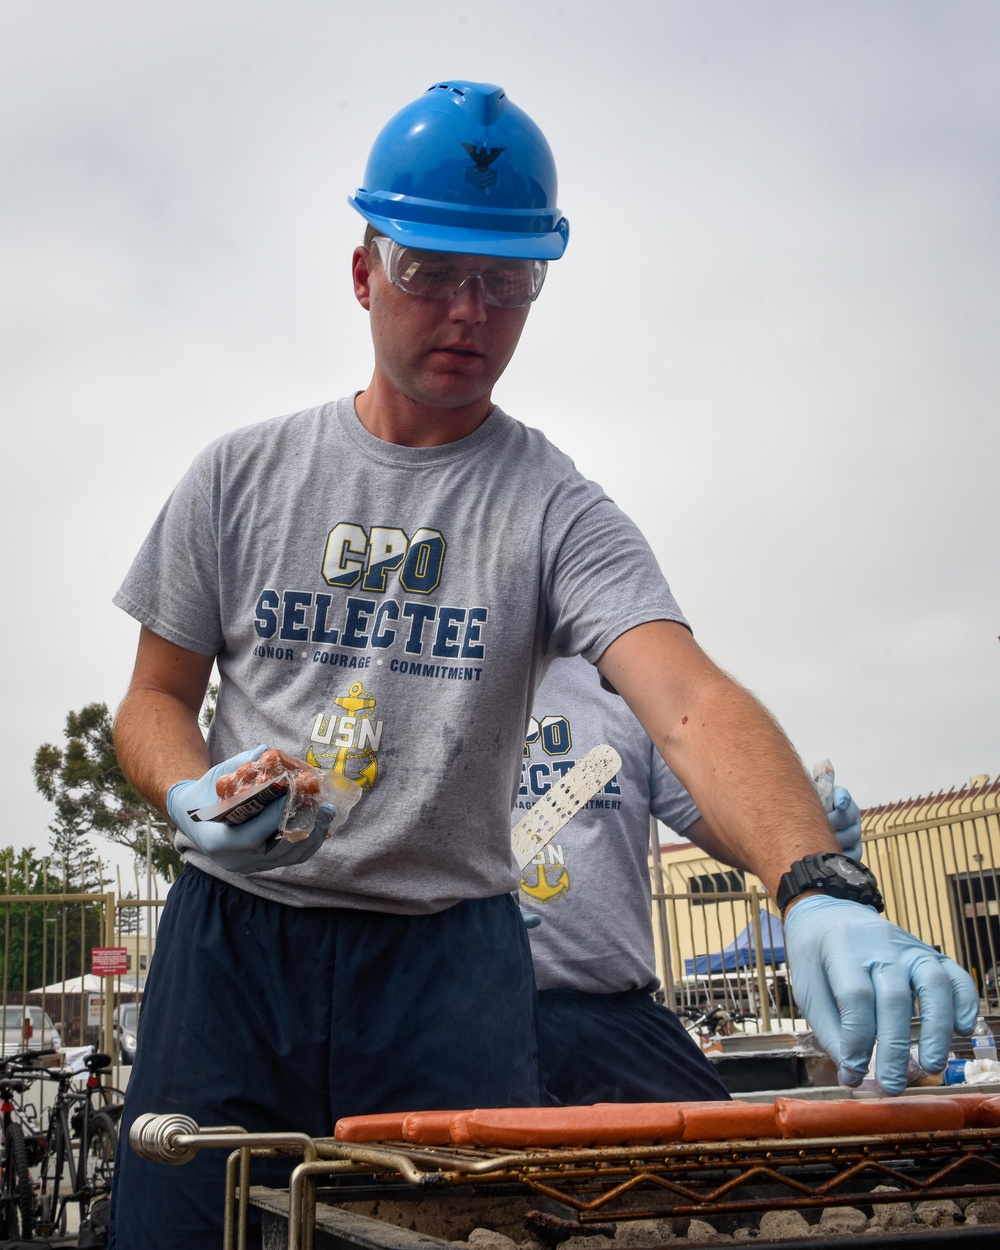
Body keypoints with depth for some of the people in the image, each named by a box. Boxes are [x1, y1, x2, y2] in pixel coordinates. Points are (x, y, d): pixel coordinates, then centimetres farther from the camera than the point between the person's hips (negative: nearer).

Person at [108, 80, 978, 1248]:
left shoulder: (559, 512, -4)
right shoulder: (240, 475, 4)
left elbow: (690, 702, -20)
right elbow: (155, 697, 10)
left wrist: (815, 887, -38)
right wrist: (189, 797, -14)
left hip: (449, 949, -1)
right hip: (233, 933, 2)